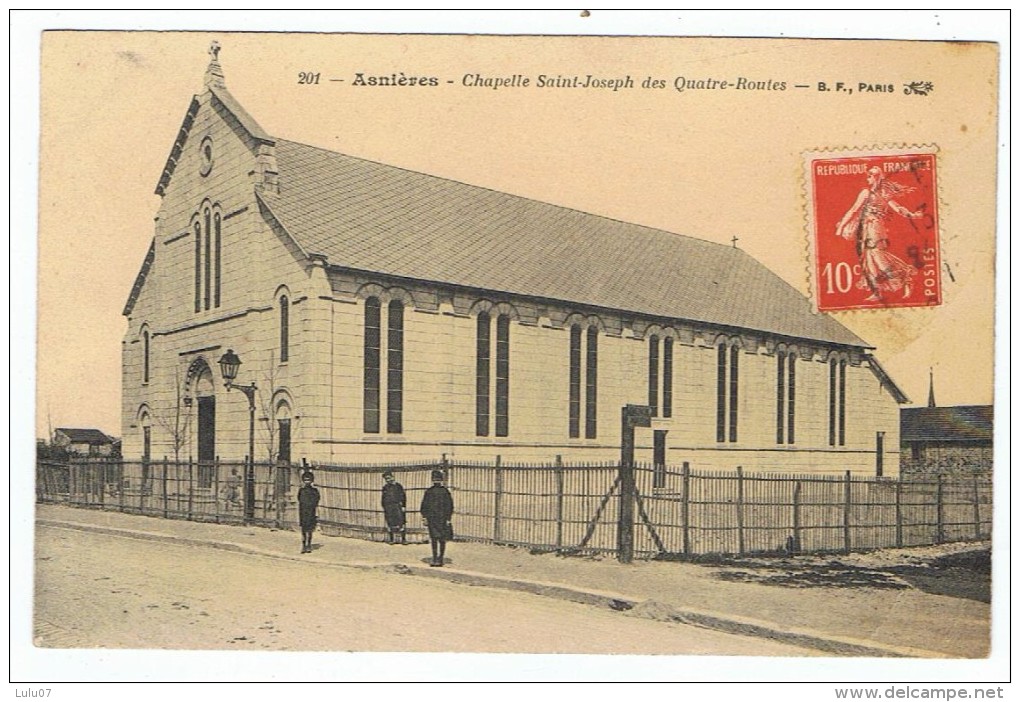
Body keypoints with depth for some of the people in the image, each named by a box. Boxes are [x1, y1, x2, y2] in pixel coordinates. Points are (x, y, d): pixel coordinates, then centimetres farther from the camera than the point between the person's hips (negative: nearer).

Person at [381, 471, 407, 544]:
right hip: (388, 508, 3)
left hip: (398, 507, -3)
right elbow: (383, 499, 17)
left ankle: (403, 539, -4)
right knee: (390, 524, 3)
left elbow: (403, 497, 3)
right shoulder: (385, 488, 11)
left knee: (400, 523, -8)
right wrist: (384, 508, 11)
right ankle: (391, 539, 12)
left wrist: (403, 506, -5)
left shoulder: (398, 486, 3)